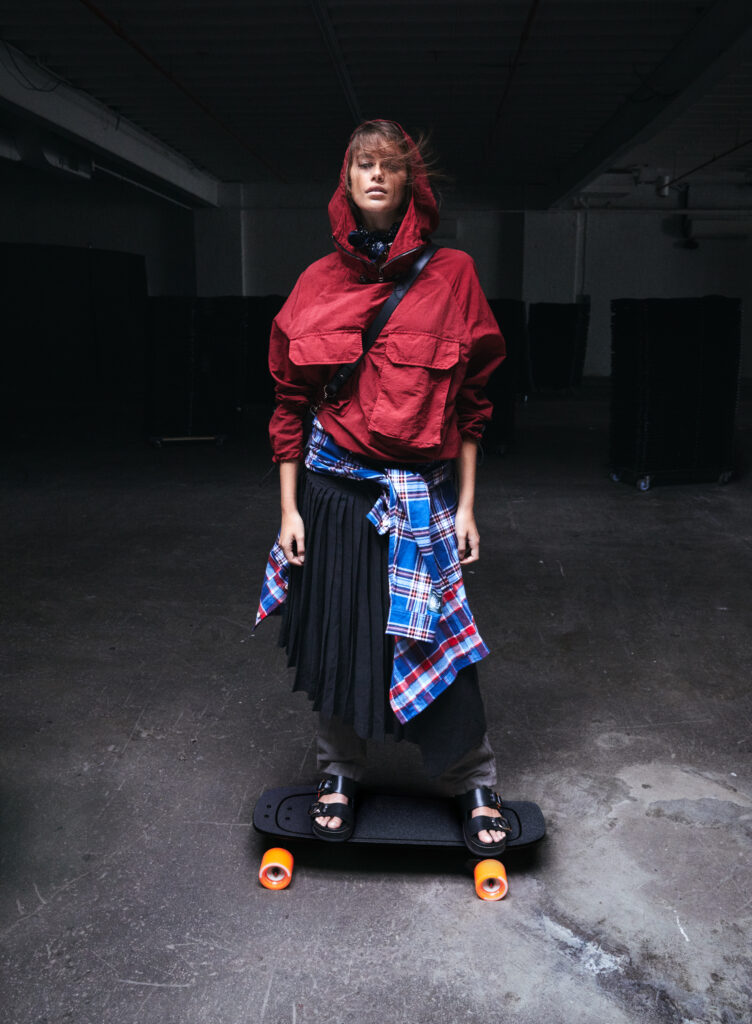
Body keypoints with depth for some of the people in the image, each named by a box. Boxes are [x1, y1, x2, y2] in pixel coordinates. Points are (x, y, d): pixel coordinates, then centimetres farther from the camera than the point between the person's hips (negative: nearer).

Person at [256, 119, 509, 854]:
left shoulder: (450, 275, 2)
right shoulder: (318, 283, 4)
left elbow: (470, 401, 3)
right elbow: (291, 402, 6)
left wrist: (466, 505, 1)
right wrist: (289, 509, 2)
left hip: (422, 495, -1)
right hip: (334, 489, 2)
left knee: (435, 642, 3)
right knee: (335, 636, 10)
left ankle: (474, 785, 27)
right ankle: (339, 774, 33)